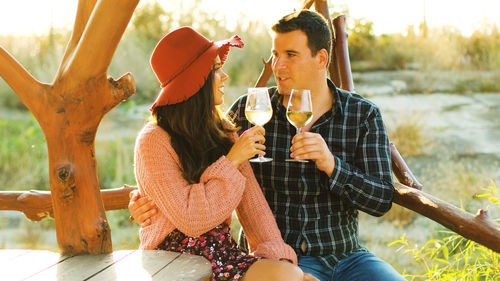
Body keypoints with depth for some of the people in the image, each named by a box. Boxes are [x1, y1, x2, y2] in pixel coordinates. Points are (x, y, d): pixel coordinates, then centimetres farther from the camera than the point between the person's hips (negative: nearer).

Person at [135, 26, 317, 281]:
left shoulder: (223, 132, 9)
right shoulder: (154, 140, -11)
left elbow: (251, 202, 2)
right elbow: (188, 218, -17)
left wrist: (277, 256, -11)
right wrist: (231, 161, -12)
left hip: (222, 252, 6)